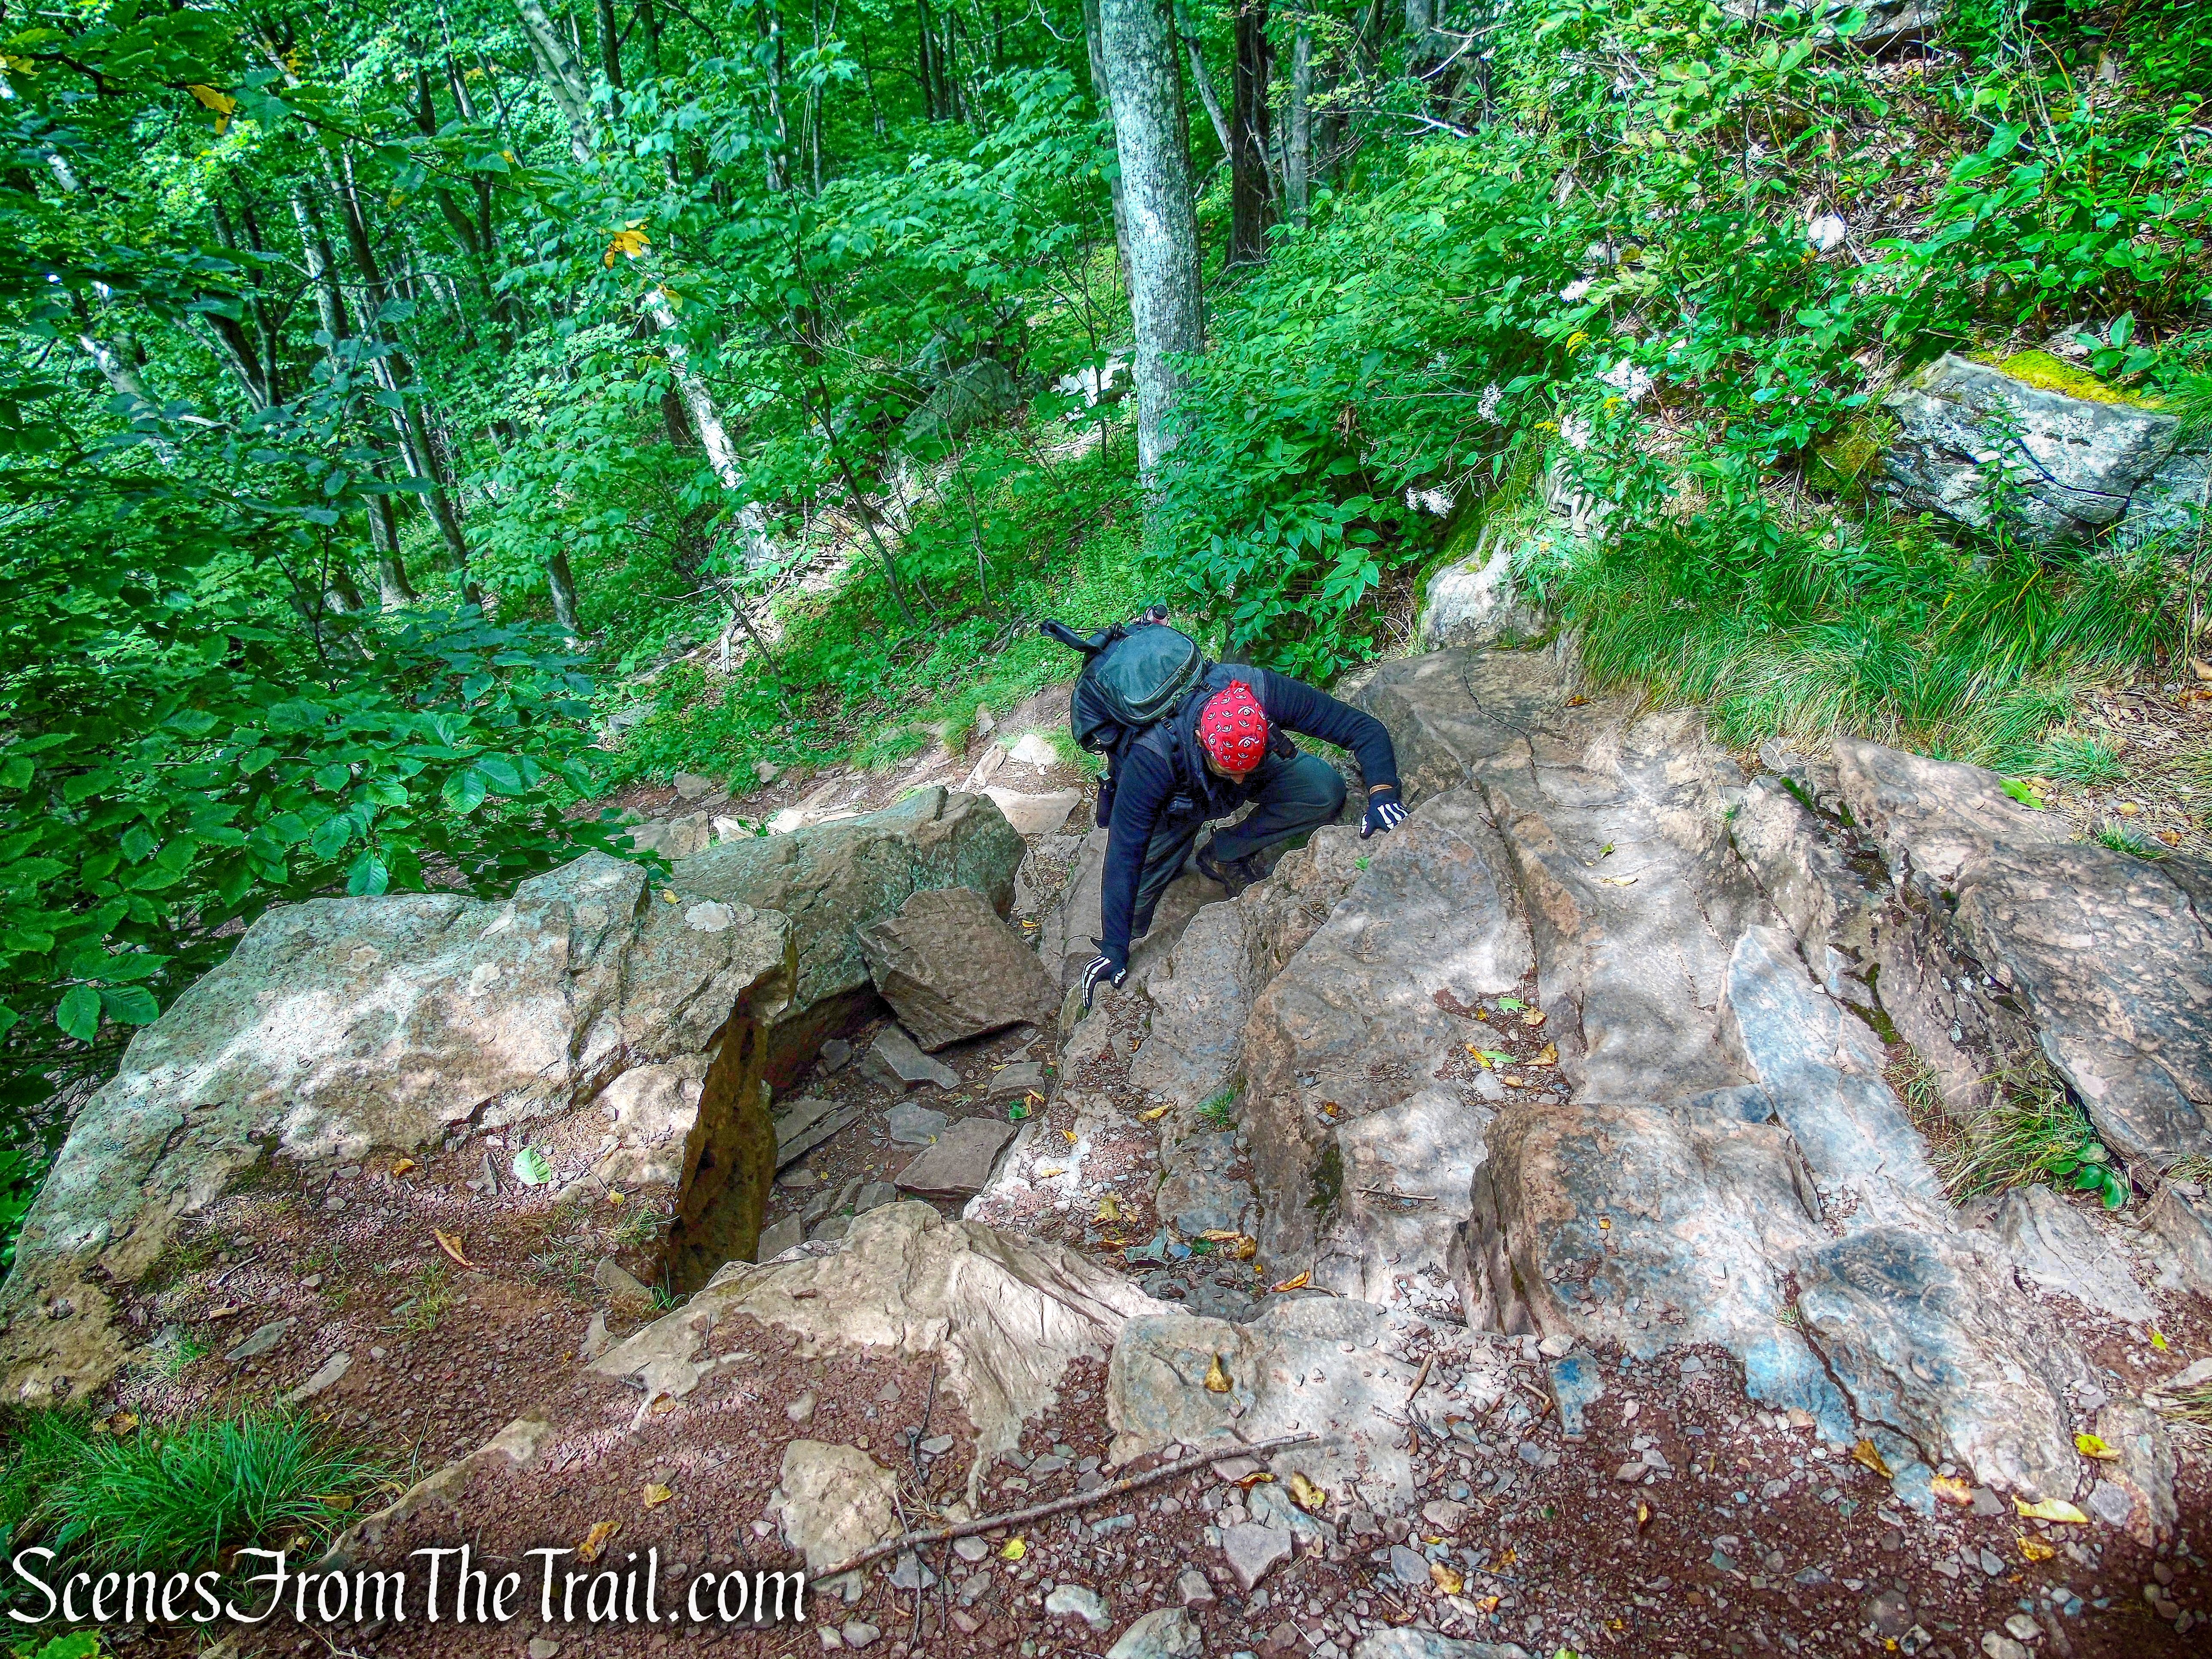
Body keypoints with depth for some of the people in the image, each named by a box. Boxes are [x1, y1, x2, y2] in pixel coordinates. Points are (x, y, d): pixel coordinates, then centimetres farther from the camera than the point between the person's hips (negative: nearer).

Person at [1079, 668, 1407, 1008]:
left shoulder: (1266, 693, -38)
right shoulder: (1152, 755, -43)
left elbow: (1363, 728, -31)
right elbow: (1124, 855, -40)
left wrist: (1382, 791, -49)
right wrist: (1114, 953, -41)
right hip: (1177, 806, -2)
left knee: (1327, 791, -24)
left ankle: (1222, 855, -5)